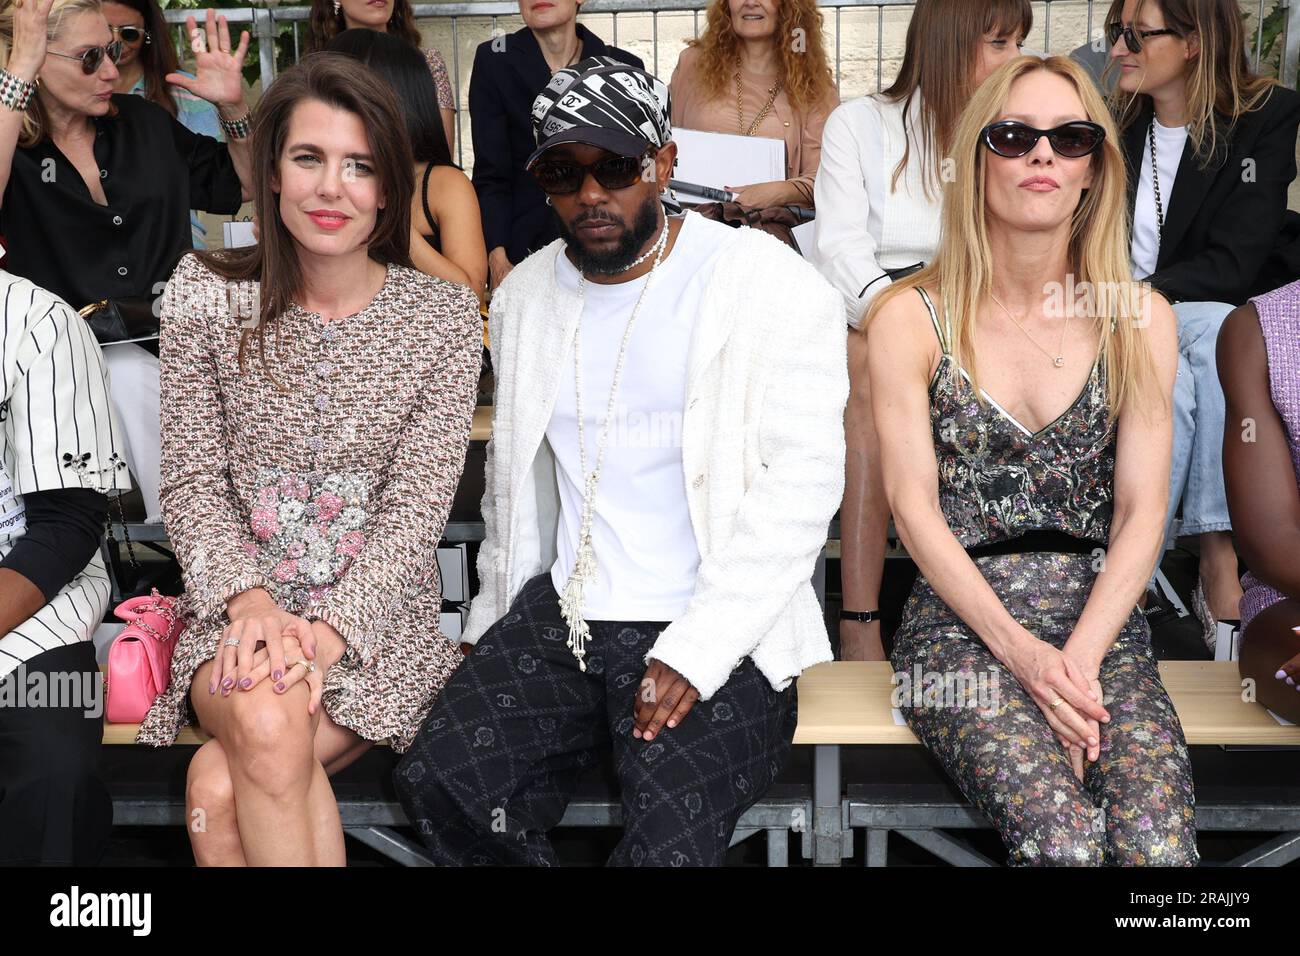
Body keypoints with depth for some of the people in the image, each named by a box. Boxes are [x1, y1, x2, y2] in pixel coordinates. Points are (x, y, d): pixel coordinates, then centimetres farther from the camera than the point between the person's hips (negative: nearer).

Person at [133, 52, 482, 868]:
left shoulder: (445, 317, -3)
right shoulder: (207, 295, 1)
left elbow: (419, 504, -7)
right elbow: (194, 480, 0)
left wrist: (327, 630, -19)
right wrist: (250, 601, -17)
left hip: (378, 617, -1)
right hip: (234, 610, 1)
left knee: (219, 787, -26)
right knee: (267, 722, -32)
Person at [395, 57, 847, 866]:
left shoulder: (771, 285, -5)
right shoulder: (525, 296, 14)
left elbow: (801, 483, -11)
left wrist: (694, 653, -17)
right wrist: (495, 620, 13)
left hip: (718, 636, -4)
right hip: (557, 618, 5)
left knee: (671, 844, -26)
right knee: (436, 784, -17)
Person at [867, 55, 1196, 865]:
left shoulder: (1140, 318, 8)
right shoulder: (911, 318, 2)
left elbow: (1143, 510, 2)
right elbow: (914, 503, -4)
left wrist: (1080, 657, -13)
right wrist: (1020, 650, -15)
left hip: (1102, 623, 2)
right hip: (962, 626, -2)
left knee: (1156, 843, -24)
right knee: (1066, 843, -27)